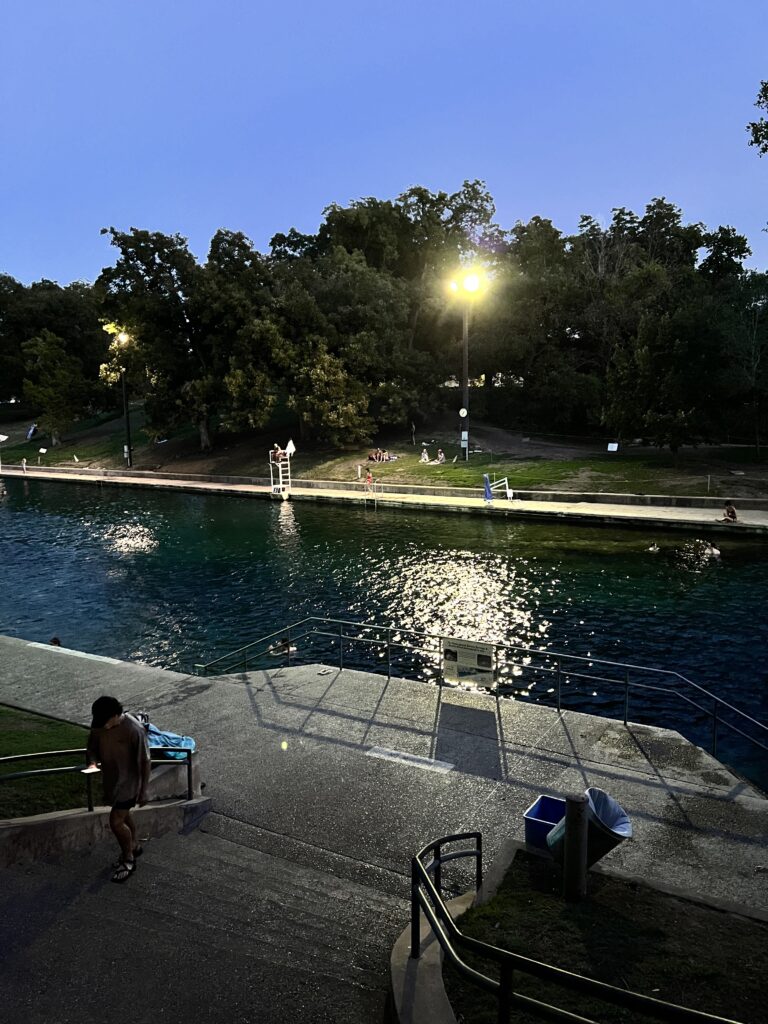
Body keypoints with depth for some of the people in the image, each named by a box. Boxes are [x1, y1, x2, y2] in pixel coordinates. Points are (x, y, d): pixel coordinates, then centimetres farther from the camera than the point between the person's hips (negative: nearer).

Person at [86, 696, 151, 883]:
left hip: (128, 782, -7)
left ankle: (128, 860, 19)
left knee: (116, 822, -4)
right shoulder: (98, 725, -10)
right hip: (111, 779, 7)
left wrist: (143, 791, -14)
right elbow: (92, 747, 7)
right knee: (123, 816, 23)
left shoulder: (134, 731, -29)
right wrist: (92, 762, -15)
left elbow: (144, 762, -20)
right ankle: (133, 847, 46)